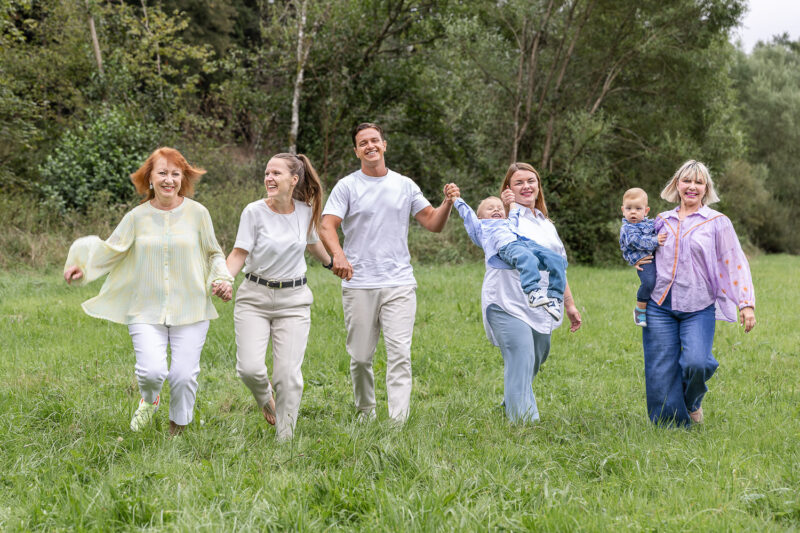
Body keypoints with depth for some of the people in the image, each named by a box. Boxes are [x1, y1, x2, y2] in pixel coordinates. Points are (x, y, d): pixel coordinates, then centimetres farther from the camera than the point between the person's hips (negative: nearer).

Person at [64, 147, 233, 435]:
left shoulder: (197, 213, 1)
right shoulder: (137, 217, 2)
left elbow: (213, 254, 13)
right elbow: (111, 249, 11)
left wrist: (221, 278, -4)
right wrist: (81, 264, -4)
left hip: (190, 310, 0)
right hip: (147, 310, 0)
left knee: (184, 375, -6)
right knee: (152, 371, -17)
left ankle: (178, 429, 23)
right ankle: (149, 400, 23)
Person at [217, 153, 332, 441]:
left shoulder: (305, 211, 1)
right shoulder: (254, 212, -8)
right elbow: (239, 253, -8)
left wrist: (332, 263, 39)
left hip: (293, 300, 1)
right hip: (254, 296, -1)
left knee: (288, 374, -6)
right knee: (249, 368, -13)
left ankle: (285, 439, 9)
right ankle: (264, 397, 24)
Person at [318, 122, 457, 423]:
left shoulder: (405, 186, 12)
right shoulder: (347, 186, 3)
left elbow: (432, 223, 14)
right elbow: (326, 226, -9)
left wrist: (447, 204, -7)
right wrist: (338, 254, -29)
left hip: (399, 284, 1)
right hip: (358, 285, -1)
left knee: (400, 353, -10)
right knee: (360, 357, 5)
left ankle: (398, 422, -14)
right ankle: (365, 414, 24)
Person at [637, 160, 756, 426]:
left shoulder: (717, 222, 3)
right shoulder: (662, 220, 12)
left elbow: (735, 264, 1)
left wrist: (746, 304, -7)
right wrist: (639, 261, 5)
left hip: (698, 309, -3)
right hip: (660, 307, 3)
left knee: (696, 363, -21)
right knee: (661, 372, -2)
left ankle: (692, 402, 12)